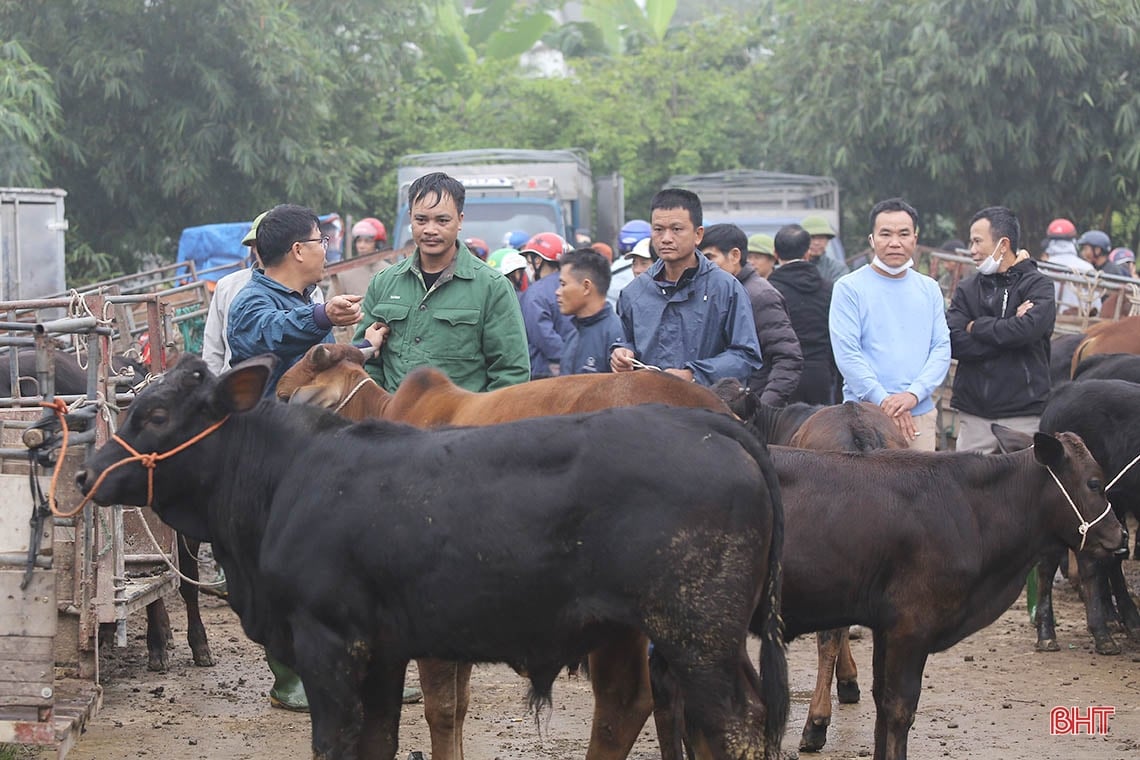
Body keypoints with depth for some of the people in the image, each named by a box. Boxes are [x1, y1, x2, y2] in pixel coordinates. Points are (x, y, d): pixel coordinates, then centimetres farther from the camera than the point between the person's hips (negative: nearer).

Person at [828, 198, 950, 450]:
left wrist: (913, 394, -8)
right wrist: (884, 401, -13)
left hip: (920, 413, 4)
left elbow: (942, 348, 8)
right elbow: (847, 354, -6)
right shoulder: (849, 288, 1)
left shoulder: (929, 289, 14)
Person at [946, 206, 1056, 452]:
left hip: (1023, 415, -3)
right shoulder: (967, 289, 11)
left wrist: (977, 328, -6)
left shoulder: (1037, 285, 1)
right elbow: (955, 343, -4)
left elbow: (1029, 329, -18)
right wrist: (1008, 330, -12)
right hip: (973, 415, 3)